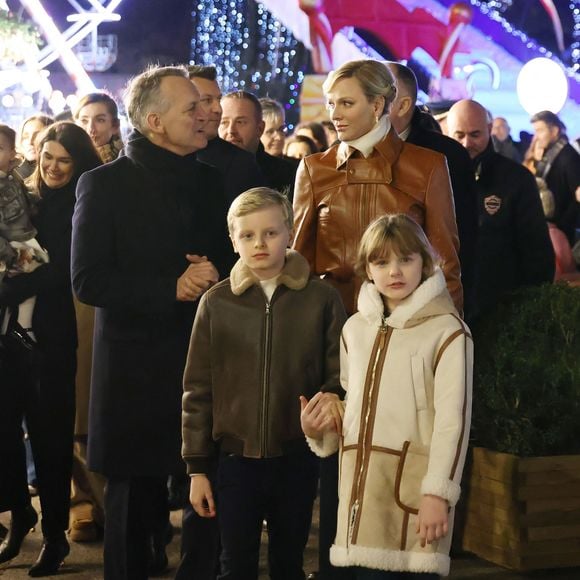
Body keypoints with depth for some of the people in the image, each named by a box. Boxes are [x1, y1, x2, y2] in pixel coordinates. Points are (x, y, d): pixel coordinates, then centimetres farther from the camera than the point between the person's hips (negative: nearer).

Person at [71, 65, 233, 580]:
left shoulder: (209, 181, 11)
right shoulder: (105, 185, -4)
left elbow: (232, 256, 18)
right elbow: (88, 281, -11)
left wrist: (214, 275, -6)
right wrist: (172, 288, -16)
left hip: (204, 360, 4)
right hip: (136, 368, -3)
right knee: (135, 494, 6)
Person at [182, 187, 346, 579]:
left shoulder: (321, 299, -4)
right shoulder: (216, 303, -1)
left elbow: (340, 376, 1)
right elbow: (198, 390, 2)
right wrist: (197, 468, 1)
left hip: (297, 460, 0)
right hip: (236, 459, 0)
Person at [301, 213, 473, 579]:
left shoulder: (447, 331, -6)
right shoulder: (355, 328, 14)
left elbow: (453, 418, -11)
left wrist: (438, 492, -15)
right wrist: (319, 429, 5)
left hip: (415, 483, -5)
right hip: (362, 480, 5)